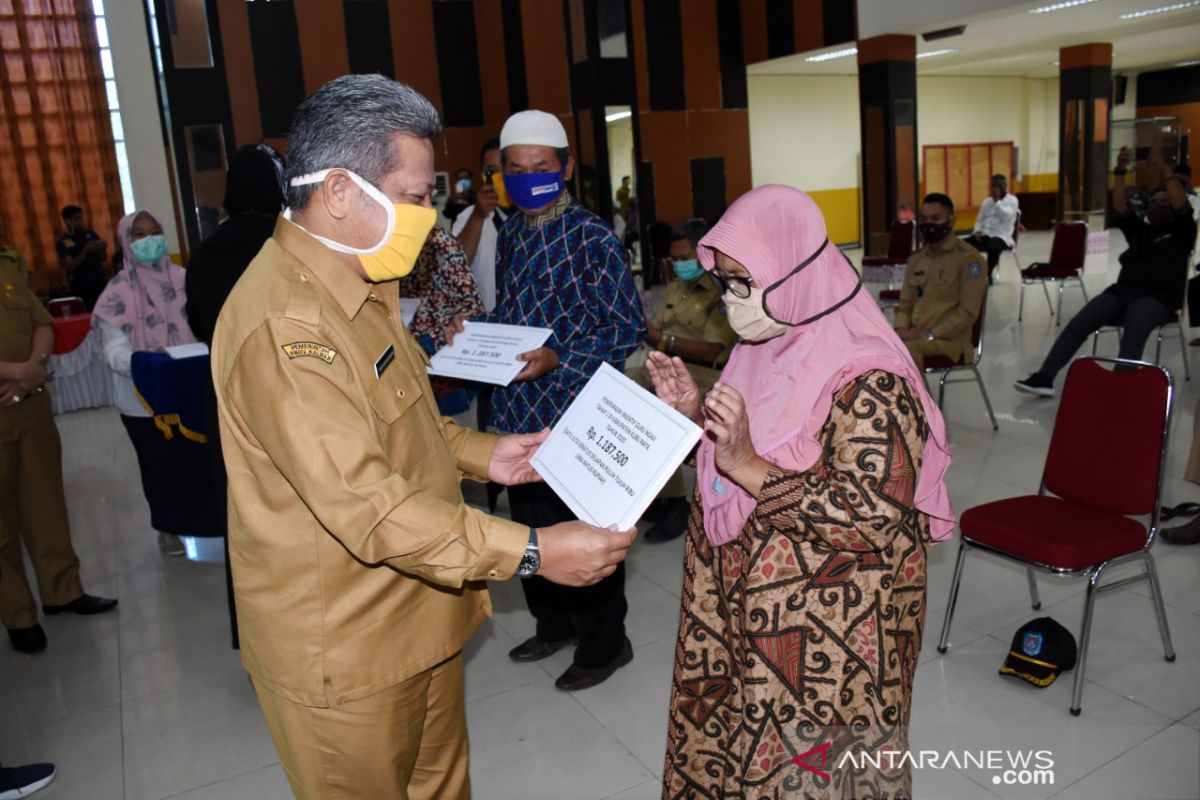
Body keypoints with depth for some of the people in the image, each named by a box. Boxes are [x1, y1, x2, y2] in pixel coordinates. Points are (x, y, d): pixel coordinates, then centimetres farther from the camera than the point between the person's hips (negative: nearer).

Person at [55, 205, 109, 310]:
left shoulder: (90, 233, 8)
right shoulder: (62, 242, -2)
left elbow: (103, 258, 9)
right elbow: (71, 265, -13)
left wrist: (102, 249, -13)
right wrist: (86, 251, -25)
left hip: (100, 282, 3)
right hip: (81, 287, -3)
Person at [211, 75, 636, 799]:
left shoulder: (359, 284, 8)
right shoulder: (284, 324, -27)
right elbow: (365, 502, -31)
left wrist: (478, 453, 5)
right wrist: (530, 551, -29)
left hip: (419, 615, 9)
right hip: (344, 651, -9)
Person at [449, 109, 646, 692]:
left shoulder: (592, 238, -13)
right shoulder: (511, 235, 8)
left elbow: (628, 330, -13)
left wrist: (557, 358, -23)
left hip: (574, 412, -7)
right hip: (518, 411, 7)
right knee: (531, 525, 19)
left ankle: (604, 645, 27)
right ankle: (554, 626, 41)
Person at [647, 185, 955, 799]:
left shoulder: (867, 381, -23)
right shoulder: (764, 351, 2)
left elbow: (873, 519, -27)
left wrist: (749, 468, -32)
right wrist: (694, 412, -6)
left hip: (828, 630, -7)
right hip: (745, 608, 7)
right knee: (732, 746, 23)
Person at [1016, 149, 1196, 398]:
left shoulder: (1180, 234, 11)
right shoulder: (1139, 229, 22)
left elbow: (1182, 207, -8)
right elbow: (1120, 209, 6)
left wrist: (1165, 170, -12)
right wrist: (1120, 172, -5)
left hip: (1156, 297, -3)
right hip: (1123, 290, 4)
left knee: (1134, 331, -36)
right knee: (1079, 323, -20)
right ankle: (1044, 378, -28)